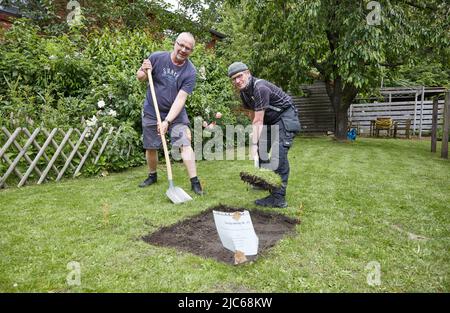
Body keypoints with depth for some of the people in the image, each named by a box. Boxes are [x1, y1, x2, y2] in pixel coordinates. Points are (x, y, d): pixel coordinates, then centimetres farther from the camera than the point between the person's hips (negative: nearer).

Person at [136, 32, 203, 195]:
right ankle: (152, 175, 34)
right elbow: (140, 78, 3)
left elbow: (180, 99, -21)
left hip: (176, 114, -1)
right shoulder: (157, 57, -10)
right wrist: (144, 72, -21)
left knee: (185, 144, -14)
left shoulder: (190, 72, -15)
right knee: (150, 147, 10)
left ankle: (195, 182, -6)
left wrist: (167, 121, -29)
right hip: (151, 112, 2)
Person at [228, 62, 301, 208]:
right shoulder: (243, 91, 2)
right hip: (270, 120, 10)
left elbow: (258, 121, -30)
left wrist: (254, 144, -30)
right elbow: (253, 117, 5)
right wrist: (255, 141, 0)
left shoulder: (260, 88, -27)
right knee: (261, 149, 14)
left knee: (278, 154, -20)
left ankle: (278, 198, -20)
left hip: (285, 117, -10)